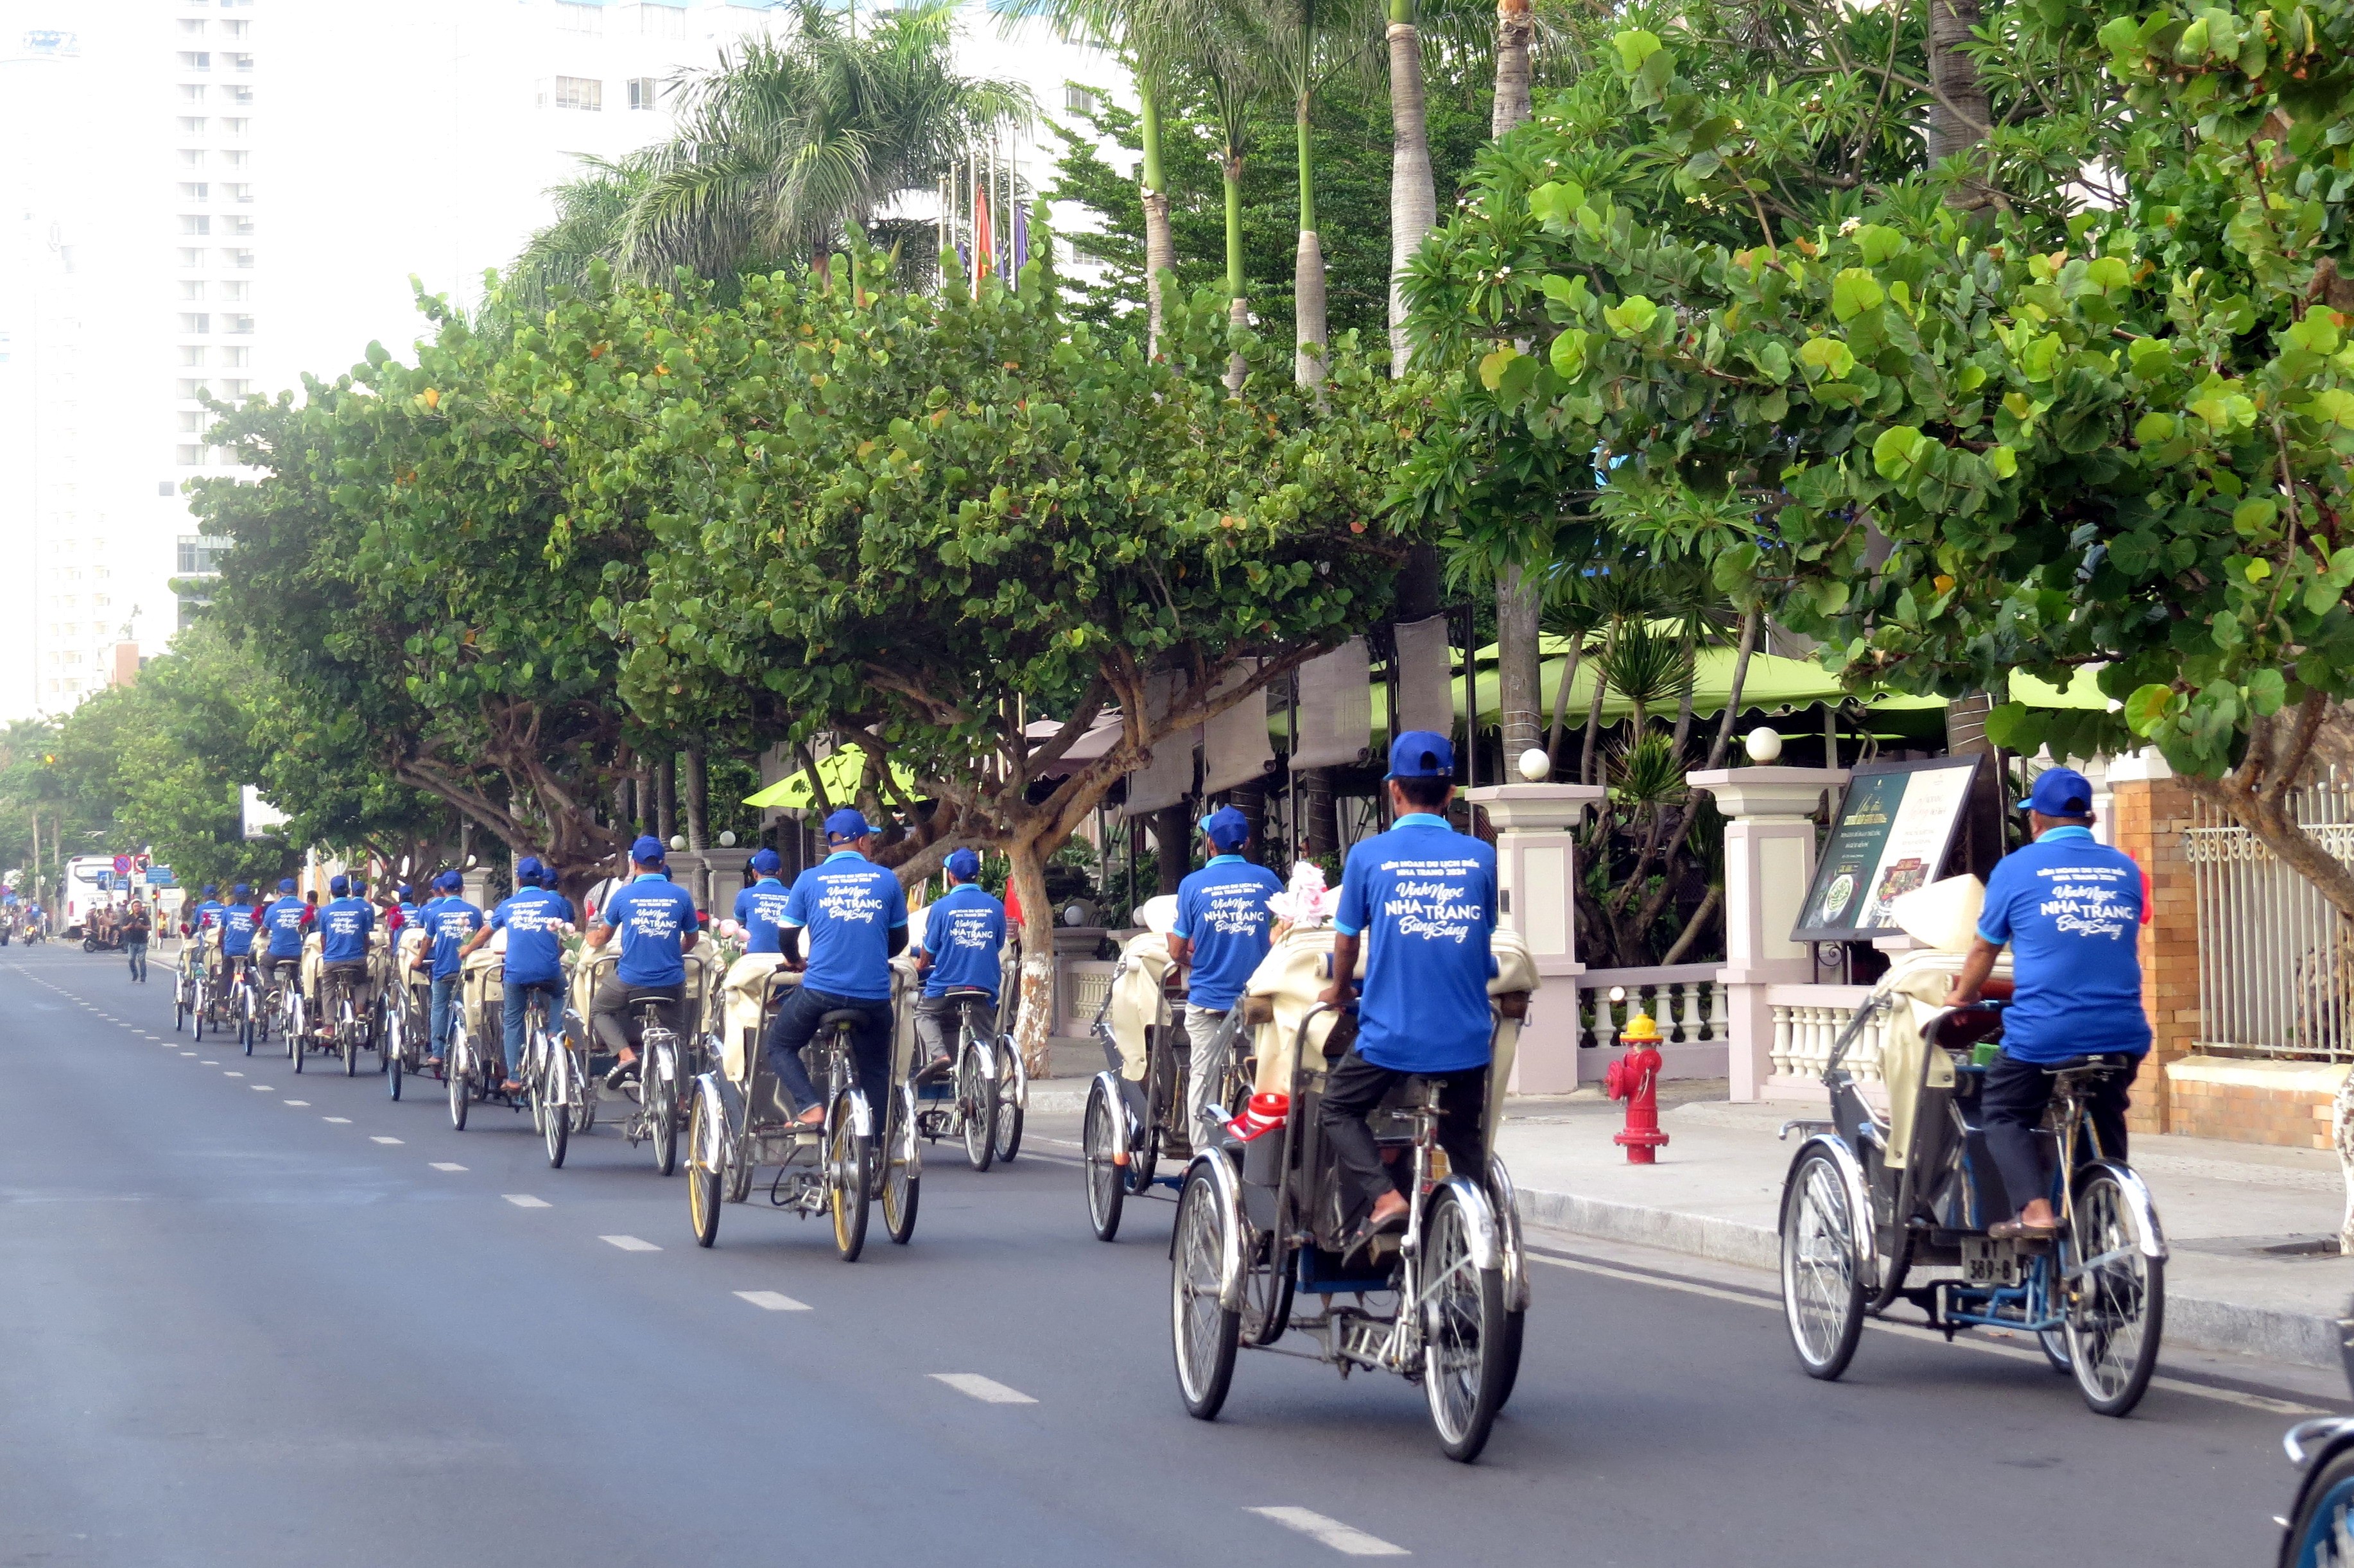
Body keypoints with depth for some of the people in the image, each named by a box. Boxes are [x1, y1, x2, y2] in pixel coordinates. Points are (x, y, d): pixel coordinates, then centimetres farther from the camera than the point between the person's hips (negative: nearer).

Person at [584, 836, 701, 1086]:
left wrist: (592, 940, 37)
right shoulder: (681, 896, 0)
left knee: (598, 1010, 23)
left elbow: (601, 938, 13)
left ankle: (625, 1054, -1)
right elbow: (692, 940, 13)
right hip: (672, 984, 2)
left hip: (631, 981, -2)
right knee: (673, 1030, 26)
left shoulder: (623, 895, -3)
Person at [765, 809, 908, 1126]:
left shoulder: (809, 880, 2)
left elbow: (786, 936, 7)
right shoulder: (886, 880, 5)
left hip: (820, 990, -2)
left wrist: (796, 961, 29)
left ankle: (811, 1107, -3)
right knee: (875, 1072, 17)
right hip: (874, 995, 2)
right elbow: (900, 939, 14)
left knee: (780, 1045, 18)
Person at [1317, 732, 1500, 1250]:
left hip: (1390, 1033, -3)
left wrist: (1338, 991, 26)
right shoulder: (1481, 857, 1)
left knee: (1339, 1110, 19)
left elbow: (1346, 940, 5)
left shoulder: (1370, 856, -5)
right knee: (1464, 1139, 22)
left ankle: (1383, 1198, -3)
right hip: (1466, 1035, 3)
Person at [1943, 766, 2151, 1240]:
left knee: (2004, 1112, 14)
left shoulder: (2018, 868, 2)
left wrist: (1960, 997, 32)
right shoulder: (2125, 870, 12)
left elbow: (1984, 950, 13)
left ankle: (2034, 1208, -5)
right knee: (2107, 1117, 28)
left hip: (2044, 1035, -4)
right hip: (2122, 1034, 4)